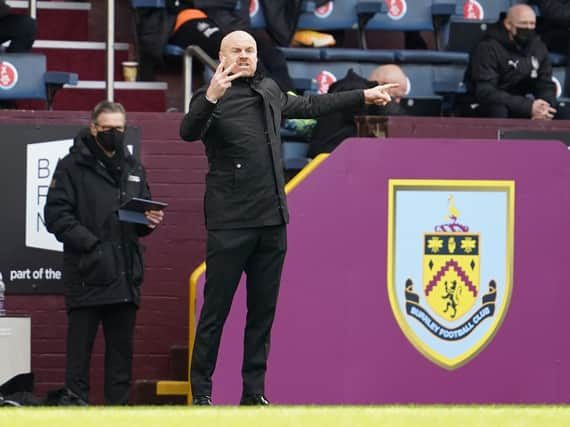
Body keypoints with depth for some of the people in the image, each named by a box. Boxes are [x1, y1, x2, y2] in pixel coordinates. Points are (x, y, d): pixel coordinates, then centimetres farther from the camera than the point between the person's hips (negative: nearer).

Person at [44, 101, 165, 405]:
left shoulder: (133, 169, 19)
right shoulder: (72, 166, 0)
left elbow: (142, 217, 24)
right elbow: (56, 214, -8)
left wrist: (150, 222, 0)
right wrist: (90, 243, -18)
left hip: (125, 276, 5)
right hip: (87, 274, -5)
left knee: (121, 349, 8)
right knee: (79, 348, -4)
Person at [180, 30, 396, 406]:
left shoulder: (270, 92, 14)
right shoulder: (212, 98, -6)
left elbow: (310, 106, 30)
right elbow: (188, 132, -24)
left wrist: (363, 97, 35)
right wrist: (211, 98, -41)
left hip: (272, 221, 6)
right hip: (230, 223, -6)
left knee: (263, 311, 9)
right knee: (216, 310, -4)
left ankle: (254, 392, 14)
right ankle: (201, 392, 2)